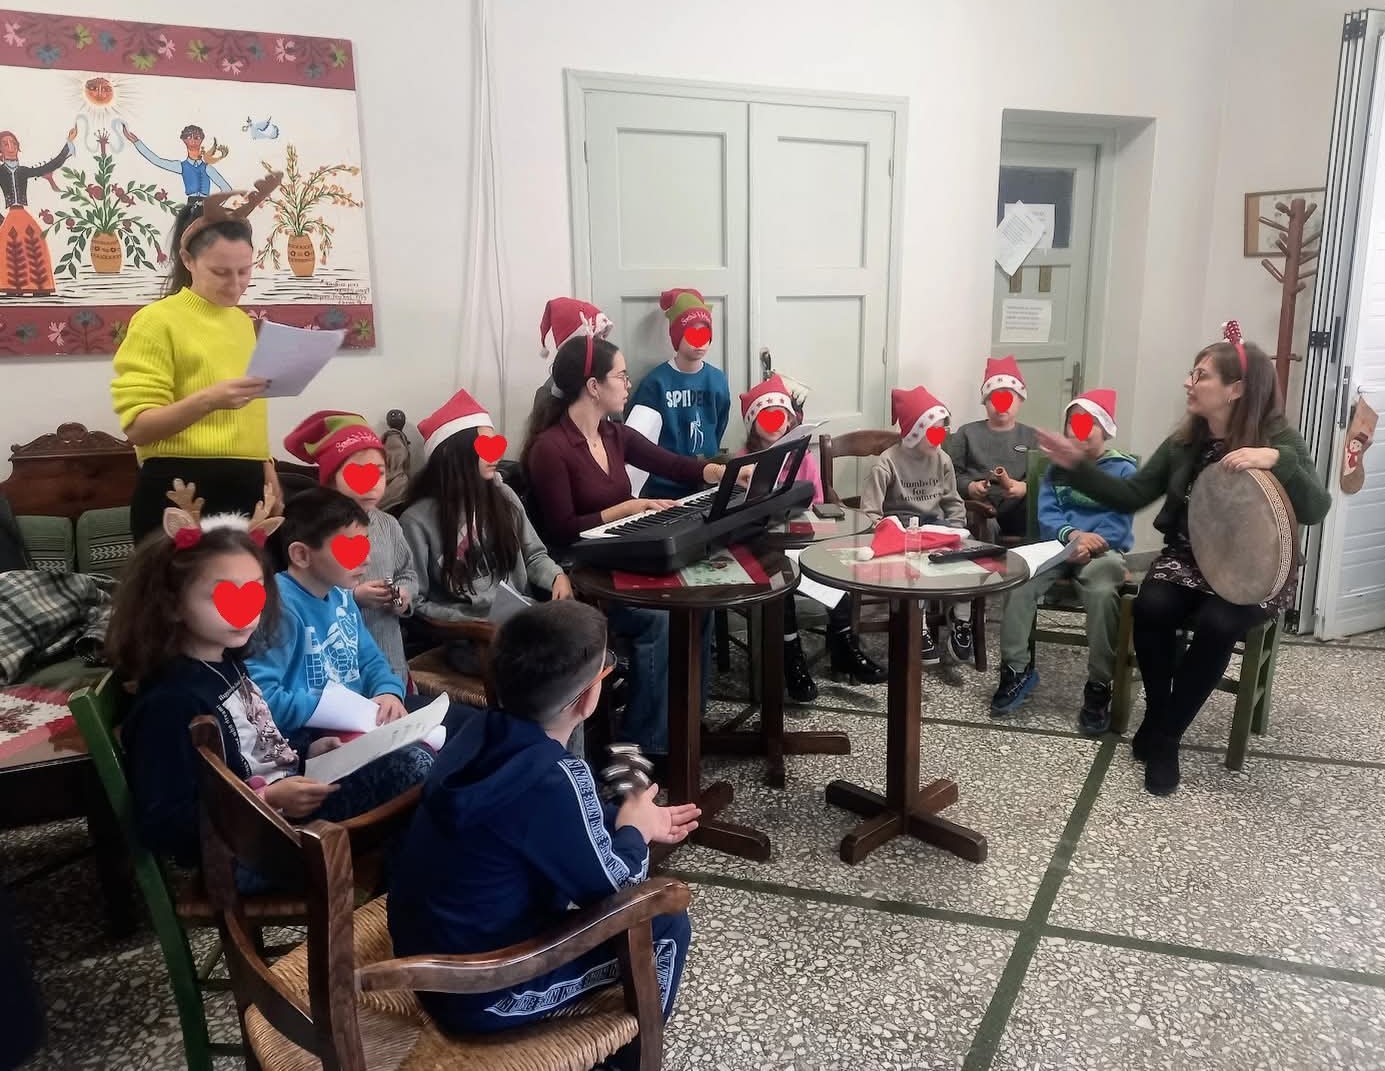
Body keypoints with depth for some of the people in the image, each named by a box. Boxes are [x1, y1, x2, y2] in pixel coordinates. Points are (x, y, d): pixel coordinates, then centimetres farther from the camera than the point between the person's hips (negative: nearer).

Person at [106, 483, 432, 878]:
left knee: (413, 761, -5)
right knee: (412, 770, -21)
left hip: (290, 806, 10)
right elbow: (161, 827, -21)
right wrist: (268, 801, -27)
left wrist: (307, 752, 9)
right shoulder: (170, 703, -18)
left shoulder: (228, 665, 12)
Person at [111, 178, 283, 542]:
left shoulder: (243, 322, 16)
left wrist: (266, 471, 19)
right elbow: (137, 426, -14)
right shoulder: (157, 320, -5)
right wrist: (208, 400, -27)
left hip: (245, 488, 6)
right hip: (181, 489, -6)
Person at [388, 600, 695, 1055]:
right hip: (480, 995, -8)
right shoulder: (555, 776, -30)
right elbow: (614, 888, -16)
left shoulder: (480, 732, -6)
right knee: (665, 923, 1)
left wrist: (627, 818, 17)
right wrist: (635, 830, 2)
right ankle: (634, 1051, 26)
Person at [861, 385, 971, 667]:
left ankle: (961, 619, -12)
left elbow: (953, 502, 14)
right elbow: (869, 513, -15)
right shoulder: (888, 462, -10)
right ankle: (920, 628, -29)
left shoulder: (942, 460, 7)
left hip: (933, 524, 5)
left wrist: (955, 533, -3)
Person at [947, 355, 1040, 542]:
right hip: (978, 503, -2)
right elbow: (953, 472, 11)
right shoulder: (967, 433, 19)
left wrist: (1024, 487, -14)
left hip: (1016, 507, 2)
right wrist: (969, 487, -11)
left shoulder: (1031, 437, 21)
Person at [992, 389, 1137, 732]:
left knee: (1103, 592, -37)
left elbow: (1119, 524, -6)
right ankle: (1017, 668, -15)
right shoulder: (1057, 467, 17)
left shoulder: (1123, 469, 5)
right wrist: (1072, 534, -17)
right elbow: (1046, 515, 4)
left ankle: (1099, 686, -23)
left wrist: (1088, 544, -24)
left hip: (1103, 549, -3)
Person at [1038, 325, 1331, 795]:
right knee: (1150, 607, -27)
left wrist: (1277, 461, -36)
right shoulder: (1184, 442, 2)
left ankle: (1165, 735, -15)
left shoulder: (1279, 439, -10)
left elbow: (1316, 510, -21)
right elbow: (1130, 496, 4)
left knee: (1216, 624, -32)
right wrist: (1078, 465, -5)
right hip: (1188, 560, 4)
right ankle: (1157, 719, -6)